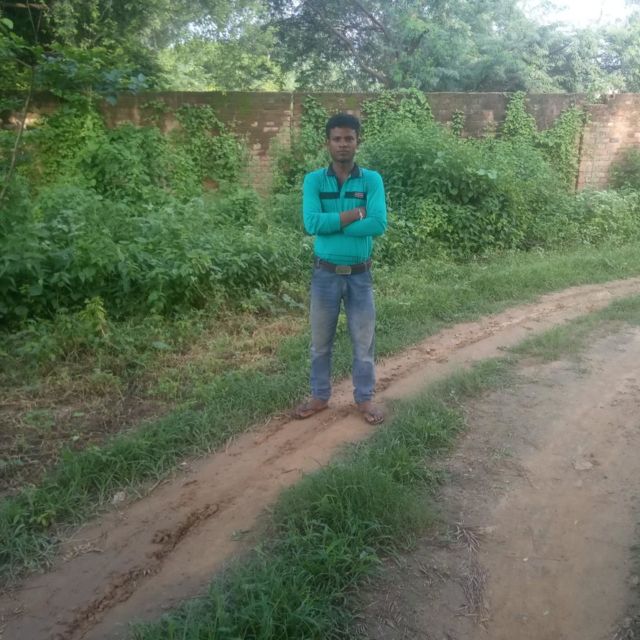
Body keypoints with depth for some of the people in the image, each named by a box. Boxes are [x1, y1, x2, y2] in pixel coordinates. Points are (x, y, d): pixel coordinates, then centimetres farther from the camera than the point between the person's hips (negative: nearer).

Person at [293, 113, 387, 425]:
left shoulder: (372, 180, -4)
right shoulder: (314, 180, -4)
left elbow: (379, 224, -18)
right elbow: (311, 224, -18)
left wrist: (331, 223, -16)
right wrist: (356, 214, -17)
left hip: (360, 274, 0)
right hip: (325, 273, 0)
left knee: (363, 340, 10)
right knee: (321, 341, 13)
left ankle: (364, 398, 27)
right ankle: (319, 396, 30)